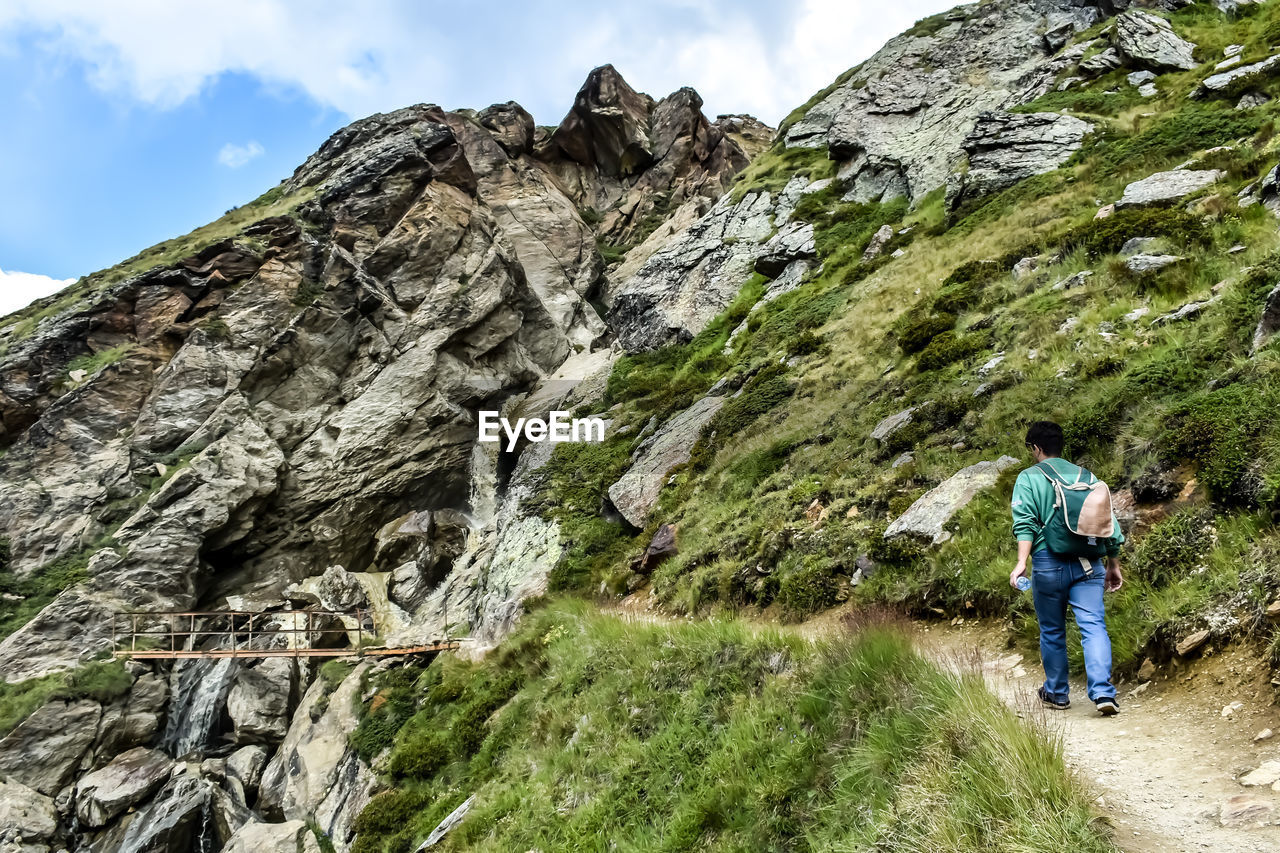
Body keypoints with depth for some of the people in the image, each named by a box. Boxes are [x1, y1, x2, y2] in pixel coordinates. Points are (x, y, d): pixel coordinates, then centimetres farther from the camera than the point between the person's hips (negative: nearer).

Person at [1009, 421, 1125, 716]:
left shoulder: (1029, 478, 2)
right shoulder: (1087, 477, 14)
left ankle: (1057, 693, 24)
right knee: (1094, 627, -3)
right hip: (1088, 564, 3)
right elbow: (1109, 522, 14)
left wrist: (1021, 562, -18)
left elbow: (1025, 523, -11)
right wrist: (1113, 565, 21)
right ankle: (1103, 692, -17)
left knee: (1052, 631, 11)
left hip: (1049, 563, -2)